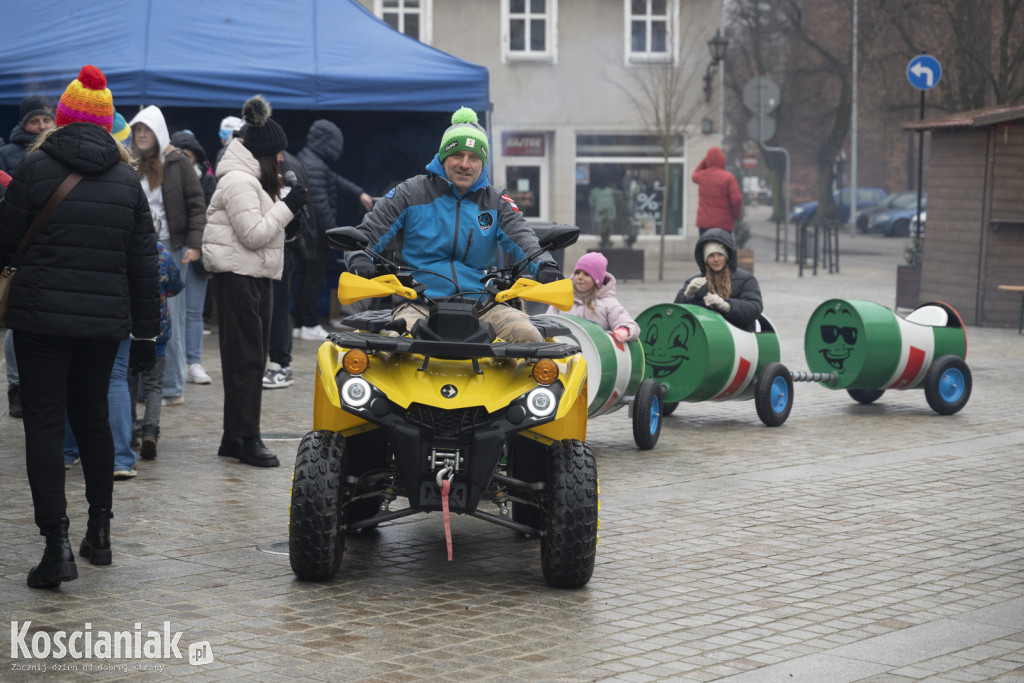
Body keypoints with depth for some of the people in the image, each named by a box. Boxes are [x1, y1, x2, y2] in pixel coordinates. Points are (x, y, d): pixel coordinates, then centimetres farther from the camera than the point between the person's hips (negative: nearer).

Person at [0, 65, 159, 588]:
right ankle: (99, 533, 26)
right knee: (92, 417, 19)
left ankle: (57, 542, -11)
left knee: (44, 423, -1)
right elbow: (143, 261, 7)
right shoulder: (127, 180, 6)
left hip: (42, 315, -4)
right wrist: (146, 332, 11)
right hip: (105, 320, 4)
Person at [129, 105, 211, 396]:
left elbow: (196, 205, -1)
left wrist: (194, 244, -10)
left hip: (172, 249, -3)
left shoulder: (177, 163, 1)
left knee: (171, 318, -4)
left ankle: (172, 387, 2)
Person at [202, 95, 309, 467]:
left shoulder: (251, 180, 18)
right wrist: (288, 207, -15)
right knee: (246, 359, -9)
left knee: (251, 358, 11)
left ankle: (234, 437, 16)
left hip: (255, 276, 11)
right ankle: (246, 440, -8)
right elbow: (254, 234, -20)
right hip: (238, 277, -11)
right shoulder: (239, 182, -14)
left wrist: (288, 204, 10)